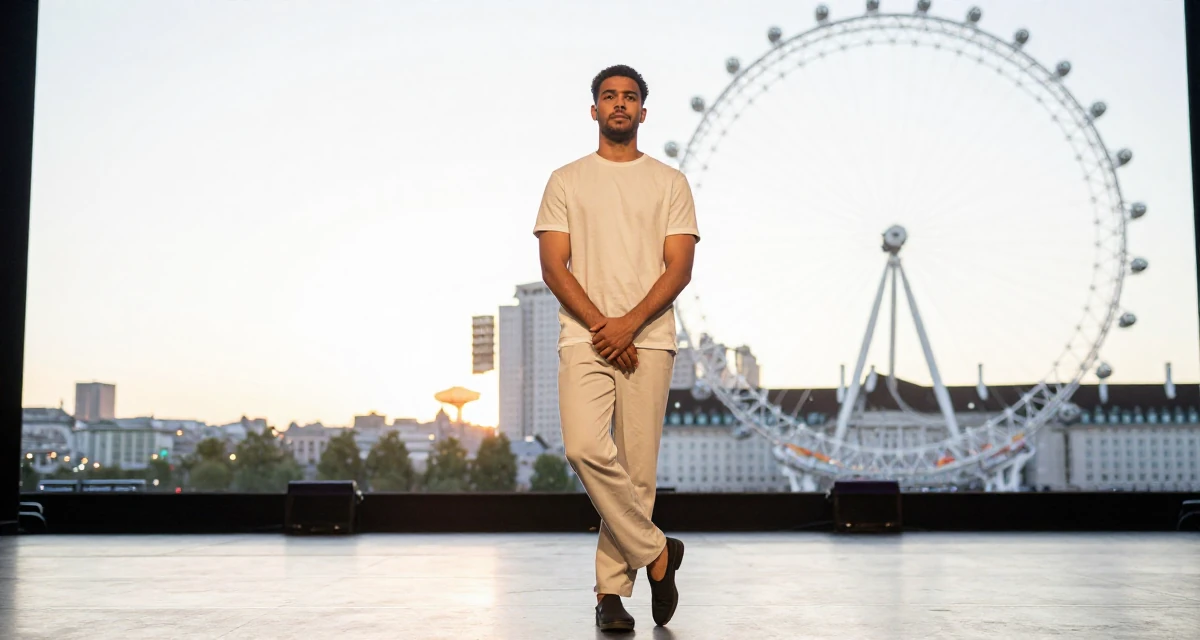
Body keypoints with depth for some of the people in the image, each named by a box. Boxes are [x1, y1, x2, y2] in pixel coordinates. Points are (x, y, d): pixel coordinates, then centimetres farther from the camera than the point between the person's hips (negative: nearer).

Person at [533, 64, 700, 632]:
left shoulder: (669, 182, 11)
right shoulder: (566, 181, 11)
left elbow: (679, 268, 1)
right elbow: (553, 266, 1)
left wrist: (630, 324, -14)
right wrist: (600, 327, -11)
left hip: (648, 339, 0)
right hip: (584, 338, 0)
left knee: (636, 465, 0)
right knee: (585, 448, -19)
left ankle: (612, 589, 11)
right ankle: (656, 551, -2)